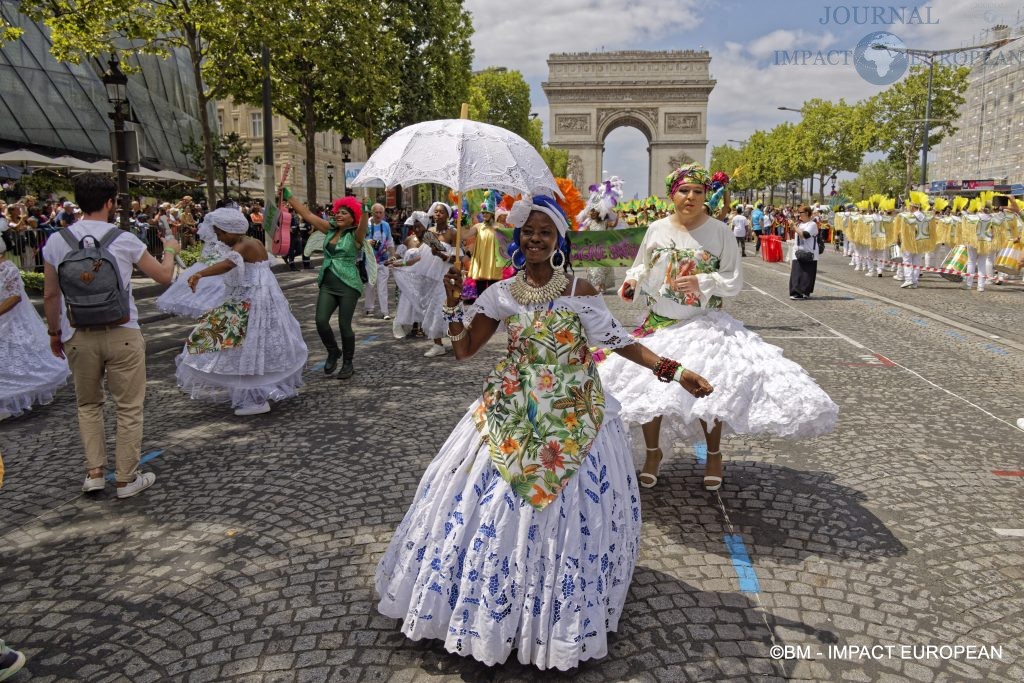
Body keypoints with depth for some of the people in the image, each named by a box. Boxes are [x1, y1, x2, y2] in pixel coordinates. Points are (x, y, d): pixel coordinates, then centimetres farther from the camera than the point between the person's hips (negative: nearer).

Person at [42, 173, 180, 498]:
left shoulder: (56, 242, 0)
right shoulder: (125, 240, -7)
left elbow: (50, 295, 6)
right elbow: (164, 276, 4)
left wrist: (53, 331, 20)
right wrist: (170, 249, 24)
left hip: (78, 336, 3)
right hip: (122, 334, -3)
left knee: (88, 405, 20)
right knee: (129, 407, 8)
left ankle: (94, 473, 18)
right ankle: (127, 479, 14)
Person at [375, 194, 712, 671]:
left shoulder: (580, 291, -6)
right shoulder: (502, 293, 0)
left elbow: (618, 341, -2)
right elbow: (464, 350, 4)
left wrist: (673, 371, -8)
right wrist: (454, 306, -11)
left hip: (572, 420, -2)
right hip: (511, 416, 2)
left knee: (570, 513, 5)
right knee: (496, 505, 5)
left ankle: (560, 616, 27)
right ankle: (495, 605, 29)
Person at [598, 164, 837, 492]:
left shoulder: (720, 231, -5)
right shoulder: (656, 230, 1)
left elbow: (734, 280, -4)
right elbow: (641, 267, 11)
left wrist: (703, 283, -19)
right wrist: (632, 282, -10)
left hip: (704, 326, -2)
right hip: (658, 324, 2)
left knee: (707, 389, -4)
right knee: (648, 387, 1)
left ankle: (714, 454, 23)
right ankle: (653, 452, 25)